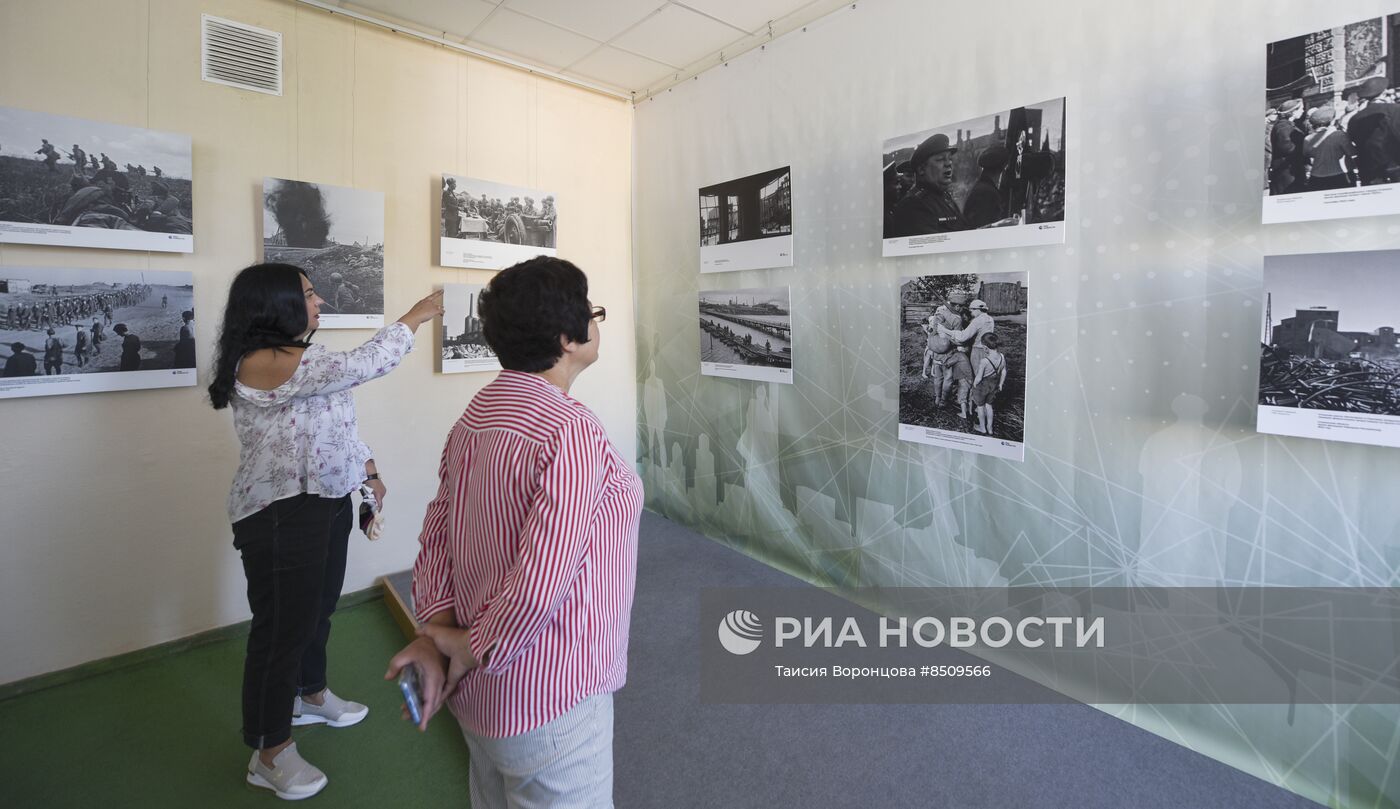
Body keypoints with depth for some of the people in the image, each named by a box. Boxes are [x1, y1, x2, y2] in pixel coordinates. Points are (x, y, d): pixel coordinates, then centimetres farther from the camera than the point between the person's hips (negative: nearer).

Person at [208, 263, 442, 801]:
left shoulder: (301, 360, 11)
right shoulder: (262, 363, -22)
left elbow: (335, 424, 18)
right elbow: (363, 365, -30)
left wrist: (367, 468, 16)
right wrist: (414, 318, -19)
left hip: (327, 501, 10)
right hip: (280, 514, -10)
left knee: (317, 609, 23)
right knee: (282, 625, 2)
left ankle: (311, 696, 45)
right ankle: (269, 754, 19)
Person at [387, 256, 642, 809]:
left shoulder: (475, 416, 1)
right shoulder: (572, 433, -27)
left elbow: (438, 534, 1)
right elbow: (541, 582, -30)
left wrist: (434, 634, -5)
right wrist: (470, 650, -14)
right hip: (549, 700, -8)